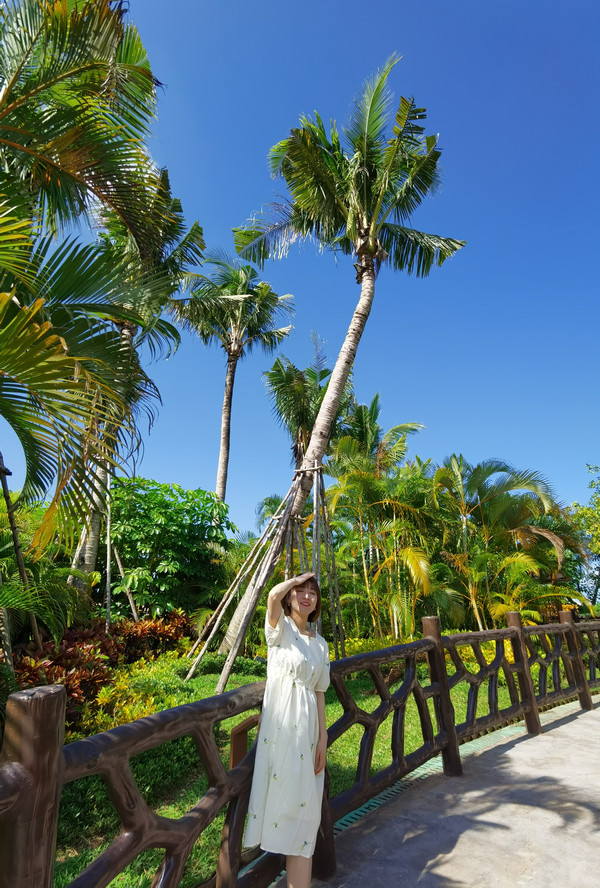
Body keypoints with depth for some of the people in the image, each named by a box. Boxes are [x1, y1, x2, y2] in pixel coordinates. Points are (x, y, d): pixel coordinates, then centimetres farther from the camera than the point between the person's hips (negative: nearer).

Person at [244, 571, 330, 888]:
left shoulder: (320, 644, 11)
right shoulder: (280, 629, -5)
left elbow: (319, 693, 12)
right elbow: (274, 595, -27)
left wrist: (323, 739, 7)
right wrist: (297, 579, -10)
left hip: (307, 728, 5)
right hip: (280, 726, -5)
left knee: (303, 806, 9)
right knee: (283, 796, 0)